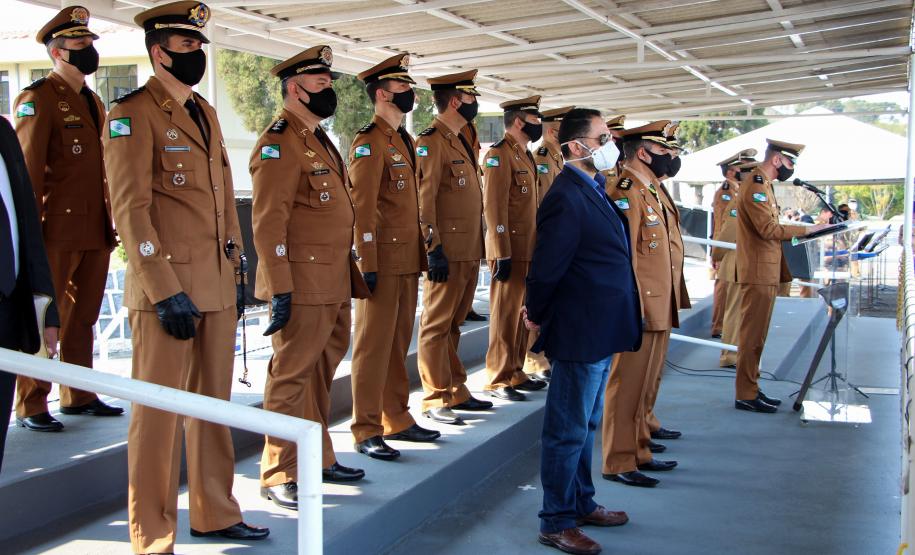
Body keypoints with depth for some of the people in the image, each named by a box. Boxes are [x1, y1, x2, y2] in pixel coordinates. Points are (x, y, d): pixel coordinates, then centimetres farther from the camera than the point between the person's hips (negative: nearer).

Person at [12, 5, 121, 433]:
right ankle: (31, 406, 8)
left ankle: (79, 396, 25)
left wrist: (109, 226, 17)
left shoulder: (93, 103, 18)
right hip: (58, 231, -8)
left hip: (95, 233, 8)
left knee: (82, 317, 14)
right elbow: (28, 170, -12)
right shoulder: (38, 99, -7)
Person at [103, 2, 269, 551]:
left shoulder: (206, 113, 16)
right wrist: (165, 292, -19)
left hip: (217, 287, 8)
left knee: (214, 404, 15)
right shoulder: (133, 115, -8)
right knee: (159, 412, 0)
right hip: (168, 286, -8)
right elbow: (130, 209, -14)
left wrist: (237, 273, 16)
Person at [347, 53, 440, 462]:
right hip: (384, 260, -9)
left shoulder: (405, 141, 18)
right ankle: (366, 431, 3)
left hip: (408, 261, 9)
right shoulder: (370, 142, -10)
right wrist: (368, 265, -19)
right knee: (374, 344, -3)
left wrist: (422, 255, 18)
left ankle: (396, 419, 24)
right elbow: (363, 207, -16)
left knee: (399, 343, 14)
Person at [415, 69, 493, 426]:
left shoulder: (462, 142, 19)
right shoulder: (432, 142, -11)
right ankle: (435, 401, 4)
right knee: (437, 326, -2)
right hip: (448, 254, -9)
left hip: (469, 253, 9)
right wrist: (433, 249, -22)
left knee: (453, 325, 16)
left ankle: (456, 392, 24)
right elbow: (423, 200, -18)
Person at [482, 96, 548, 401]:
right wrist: (502, 255, -21)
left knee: (521, 313, 14)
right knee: (505, 315, -3)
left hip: (528, 250, 9)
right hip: (511, 251, -9)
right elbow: (494, 208, -19)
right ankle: (498, 380, 5)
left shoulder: (525, 155, 16)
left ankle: (515, 372, 24)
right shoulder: (499, 155, -13)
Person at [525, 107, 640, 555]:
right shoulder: (567, 197, -20)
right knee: (569, 429, 1)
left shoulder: (594, 190, 12)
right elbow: (547, 266, -18)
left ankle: (582, 504, 34)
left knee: (585, 425, 20)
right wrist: (536, 316, -5)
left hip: (600, 332, 10)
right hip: (580, 333, -10)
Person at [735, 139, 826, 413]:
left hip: (766, 272, 11)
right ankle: (745, 395, 0)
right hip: (758, 273, -11)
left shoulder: (762, 184, 19)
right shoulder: (755, 185, -14)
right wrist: (807, 229, -18)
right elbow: (768, 228, -23)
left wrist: (798, 233, 13)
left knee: (755, 334, 14)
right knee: (752, 335, -5)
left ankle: (750, 388, 22)